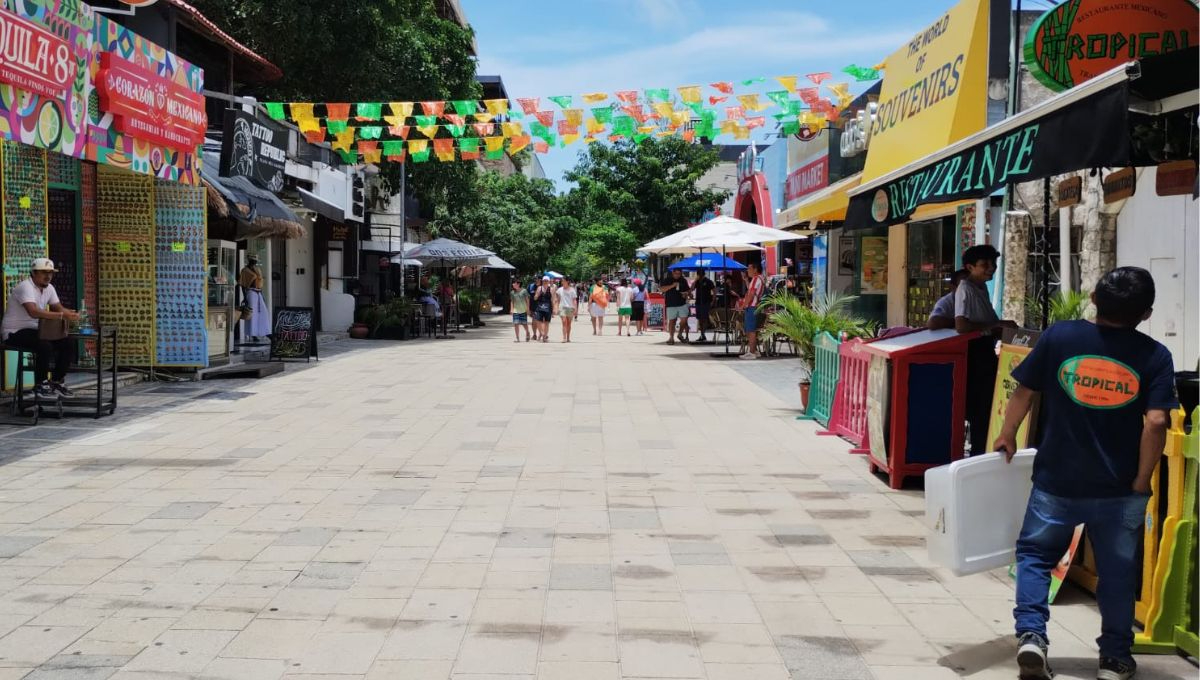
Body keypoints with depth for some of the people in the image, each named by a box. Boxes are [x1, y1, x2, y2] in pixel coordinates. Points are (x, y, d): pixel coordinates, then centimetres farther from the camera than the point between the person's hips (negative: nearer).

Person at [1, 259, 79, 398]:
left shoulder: (49, 288, 6)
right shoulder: (25, 287, -22)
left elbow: (59, 308, 4)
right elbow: (33, 312, -38)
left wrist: (70, 314, -21)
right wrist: (62, 315, -43)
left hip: (34, 330, 9)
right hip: (14, 333, -9)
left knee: (68, 343, -6)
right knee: (45, 346, -33)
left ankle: (57, 382, 5)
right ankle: (41, 385, -15)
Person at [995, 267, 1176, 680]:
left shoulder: (1059, 337, -6)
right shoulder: (1154, 356, -7)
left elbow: (1024, 391, 1)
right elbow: (1156, 422, -14)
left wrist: (1007, 436, 17)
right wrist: (1142, 481, -4)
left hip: (1057, 481, 0)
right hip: (1119, 490, 0)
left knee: (1034, 554, 17)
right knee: (1118, 572, 16)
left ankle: (1030, 634, 1)